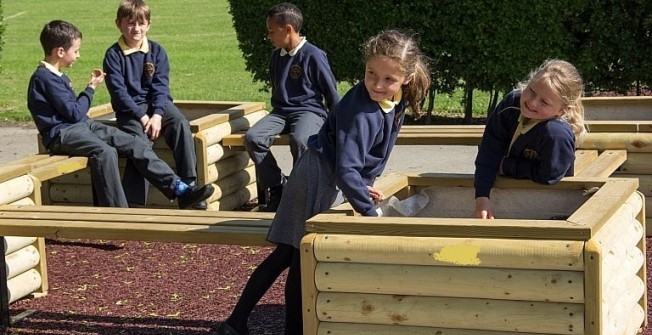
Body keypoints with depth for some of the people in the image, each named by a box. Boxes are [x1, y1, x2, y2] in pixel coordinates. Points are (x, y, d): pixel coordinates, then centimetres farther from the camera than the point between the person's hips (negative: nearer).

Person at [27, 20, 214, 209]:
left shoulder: (58, 77, 21)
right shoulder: (45, 77, -10)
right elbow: (75, 113, -13)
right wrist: (91, 88, 0)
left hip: (84, 126, 10)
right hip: (61, 133, -9)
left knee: (135, 145, -8)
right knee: (104, 151, -37)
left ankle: (178, 189, -14)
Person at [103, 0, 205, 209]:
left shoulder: (156, 51, 8)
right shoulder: (114, 55, -1)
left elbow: (161, 86, 0)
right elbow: (119, 91, -8)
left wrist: (157, 115, -16)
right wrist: (142, 117, -17)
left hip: (157, 104, 3)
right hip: (129, 110, -3)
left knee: (181, 124, -26)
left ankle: (188, 187, -27)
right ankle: (134, 204, -27)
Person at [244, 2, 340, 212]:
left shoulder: (313, 56, -7)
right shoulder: (277, 56, 12)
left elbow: (331, 92, -2)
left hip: (309, 111, -6)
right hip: (281, 112, 6)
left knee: (299, 140, -39)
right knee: (253, 138, -23)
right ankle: (276, 187, -12)